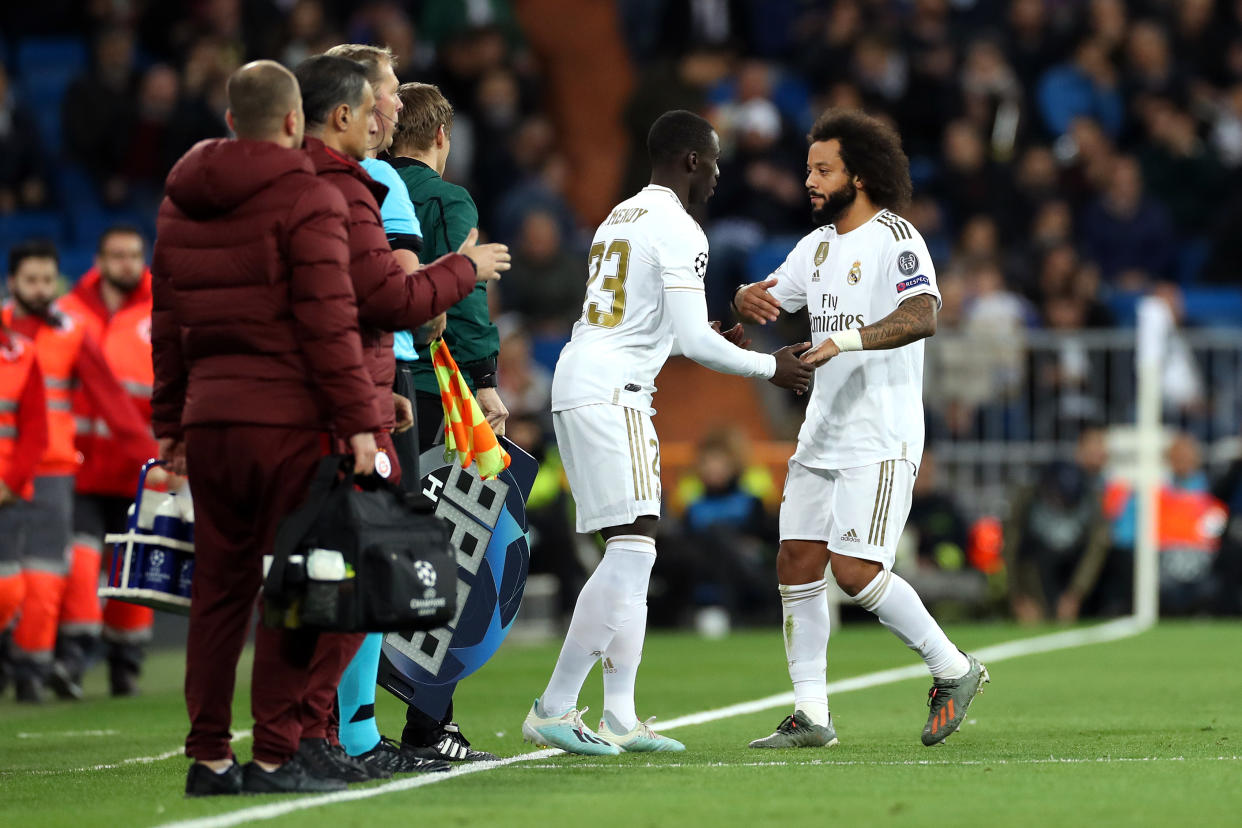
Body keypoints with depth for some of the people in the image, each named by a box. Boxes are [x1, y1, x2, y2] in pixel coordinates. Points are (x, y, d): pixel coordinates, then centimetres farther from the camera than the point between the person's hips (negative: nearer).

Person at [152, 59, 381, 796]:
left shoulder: (181, 202, 14)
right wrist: (358, 418, -12)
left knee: (220, 589, 10)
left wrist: (168, 421, 21)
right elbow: (328, 321, -13)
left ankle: (209, 756, 10)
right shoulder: (308, 199, -7)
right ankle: (276, 754, -5)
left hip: (209, 419, 6)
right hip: (290, 417, -6)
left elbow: (167, 321, 17)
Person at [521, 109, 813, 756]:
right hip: (611, 394, -10)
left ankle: (619, 718, 7)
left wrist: (706, 339, 30)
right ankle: (553, 709, -15)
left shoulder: (620, 218, 21)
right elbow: (694, 341, -14)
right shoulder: (678, 231, -9)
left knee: (630, 556, 10)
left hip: (576, 387, 10)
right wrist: (771, 368, 0)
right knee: (632, 550, -12)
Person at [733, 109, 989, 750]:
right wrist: (748, 297, -4)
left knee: (856, 572, -15)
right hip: (821, 436, 8)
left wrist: (845, 340, -38)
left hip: (881, 440, -8)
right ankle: (810, 715, 6)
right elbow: (766, 300, 21)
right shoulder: (818, 244, 16)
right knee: (797, 566, 2)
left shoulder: (895, 239, -10)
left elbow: (922, 315, -26)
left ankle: (953, 670, 2)